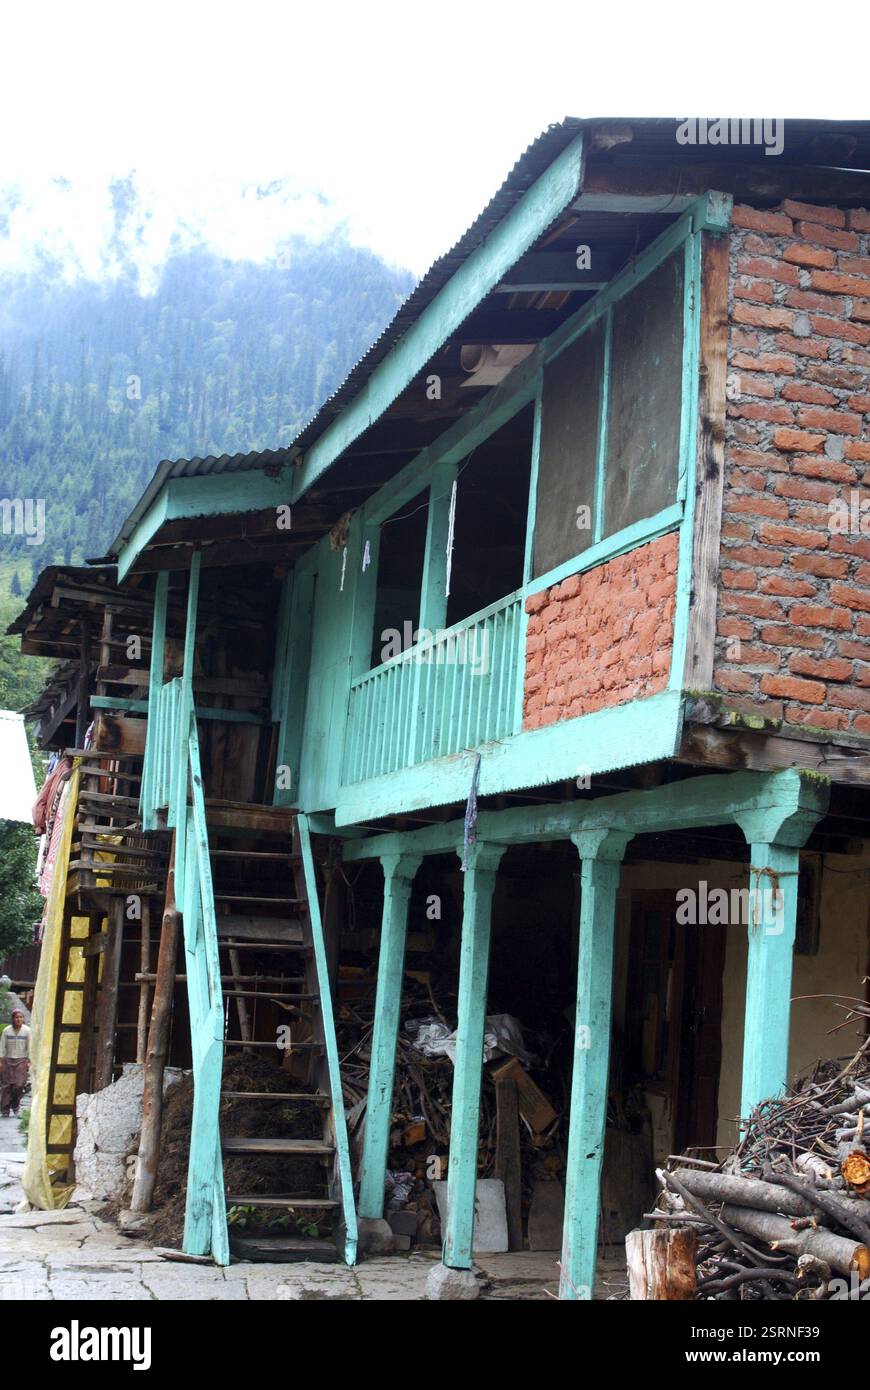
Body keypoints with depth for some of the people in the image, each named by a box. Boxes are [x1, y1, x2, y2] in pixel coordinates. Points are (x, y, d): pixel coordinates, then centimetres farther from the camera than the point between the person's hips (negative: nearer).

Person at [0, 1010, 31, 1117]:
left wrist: (29, 1061, -3)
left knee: (19, 1085, -9)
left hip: (21, 1061, 0)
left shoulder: (27, 1031, -4)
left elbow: (29, 1047, 0)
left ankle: (15, 1105, 16)